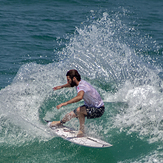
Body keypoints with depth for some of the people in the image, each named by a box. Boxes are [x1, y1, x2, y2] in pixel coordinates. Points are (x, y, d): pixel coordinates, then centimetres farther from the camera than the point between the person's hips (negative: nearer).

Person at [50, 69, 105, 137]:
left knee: (79, 110, -34)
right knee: (71, 114, 18)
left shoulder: (81, 86, -29)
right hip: (91, 106, 10)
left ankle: (81, 131, -22)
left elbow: (80, 97, -52)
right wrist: (62, 86, 29)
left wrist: (66, 103, -54)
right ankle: (60, 122, 47)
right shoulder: (80, 82, -1)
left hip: (98, 110, -10)